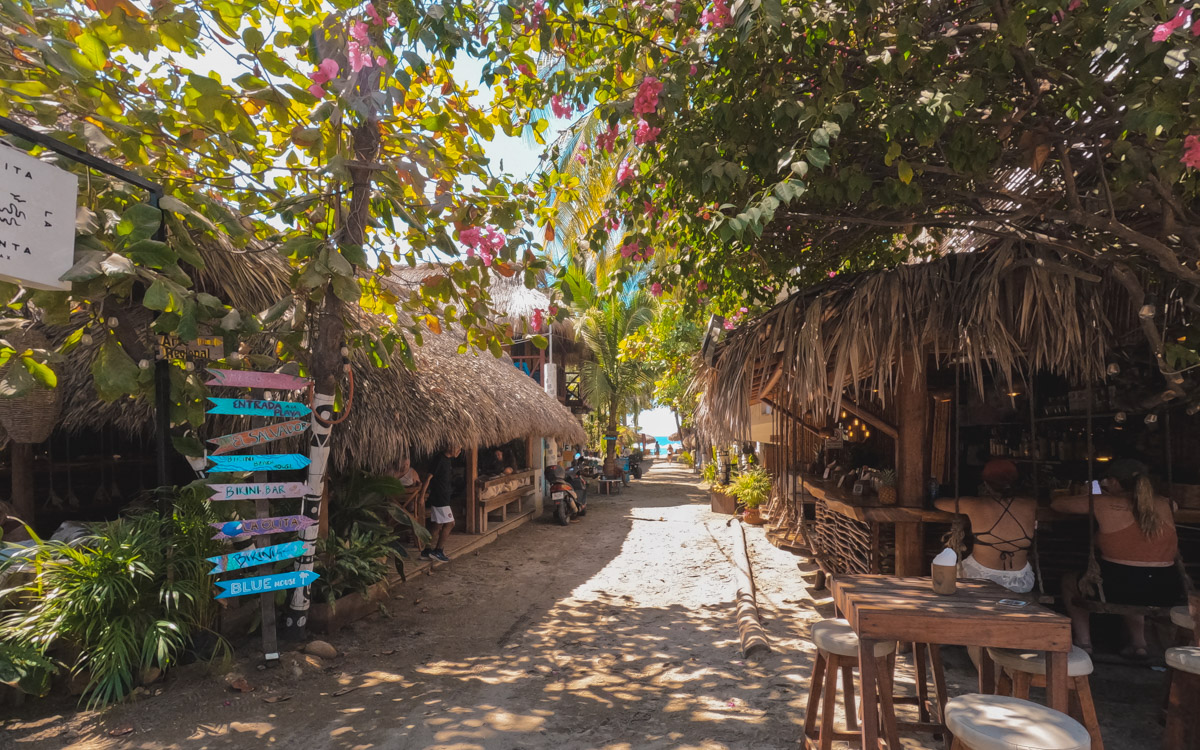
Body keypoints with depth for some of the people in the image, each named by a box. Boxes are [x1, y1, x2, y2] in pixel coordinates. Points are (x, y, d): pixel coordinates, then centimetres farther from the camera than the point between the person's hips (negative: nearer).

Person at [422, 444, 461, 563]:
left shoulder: (448, 460, 10)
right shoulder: (441, 460, -20)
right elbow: (430, 478, -21)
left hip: (443, 498, 9)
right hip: (440, 499, -9)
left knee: (439, 525, 12)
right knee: (450, 523, -4)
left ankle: (428, 551, 18)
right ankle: (438, 551, 4)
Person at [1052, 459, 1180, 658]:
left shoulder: (1104, 504, -7)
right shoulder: (1165, 505, 6)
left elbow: (1056, 504, 4)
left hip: (1120, 590, -5)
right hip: (1167, 594, 5)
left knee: (1069, 580, 25)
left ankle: (1083, 641, 19)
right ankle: (1138, 642, 31)